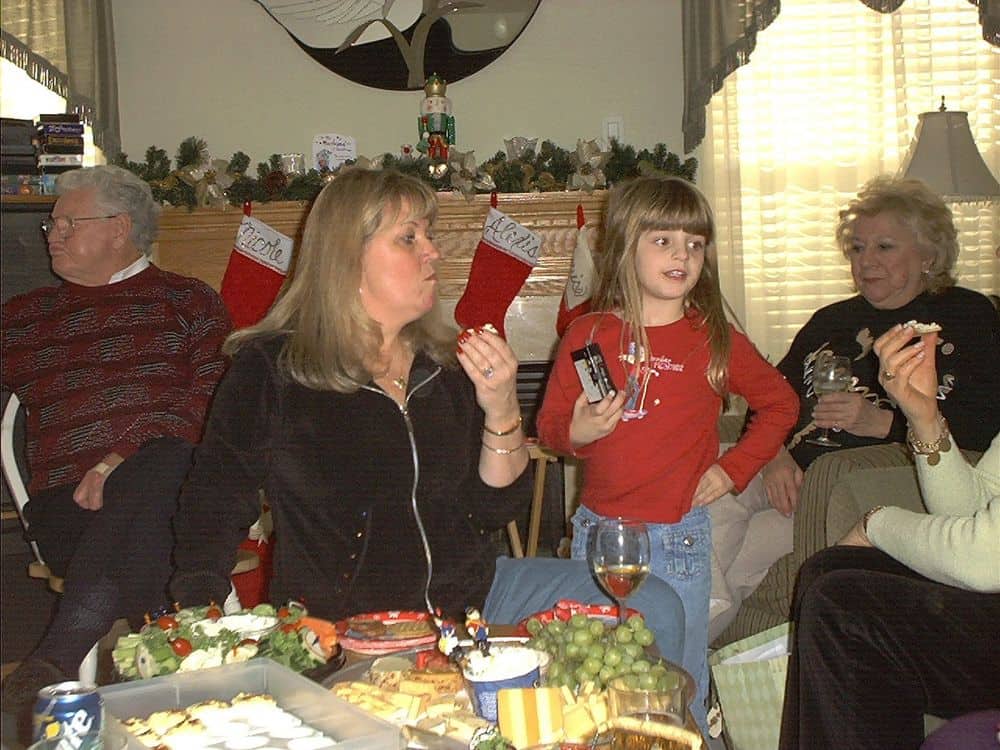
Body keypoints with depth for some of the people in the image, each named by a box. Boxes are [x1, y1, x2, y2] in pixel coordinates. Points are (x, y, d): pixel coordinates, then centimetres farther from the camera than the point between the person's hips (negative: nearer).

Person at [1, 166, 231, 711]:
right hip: (66, 502, 2)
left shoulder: (187, 300, 16)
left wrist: (122, 459, -14)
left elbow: (215, 396, -1)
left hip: (173, 480, -2)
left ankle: (58, 656, -36)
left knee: (151, 474, -36)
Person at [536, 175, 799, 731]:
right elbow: (550, 425, 4)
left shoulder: (716, 341, -3)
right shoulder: (588, 335, -2)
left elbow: (781, 403, 10)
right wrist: (577, 432, -17)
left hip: (680, 537, -1)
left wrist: (734, 467, 1)